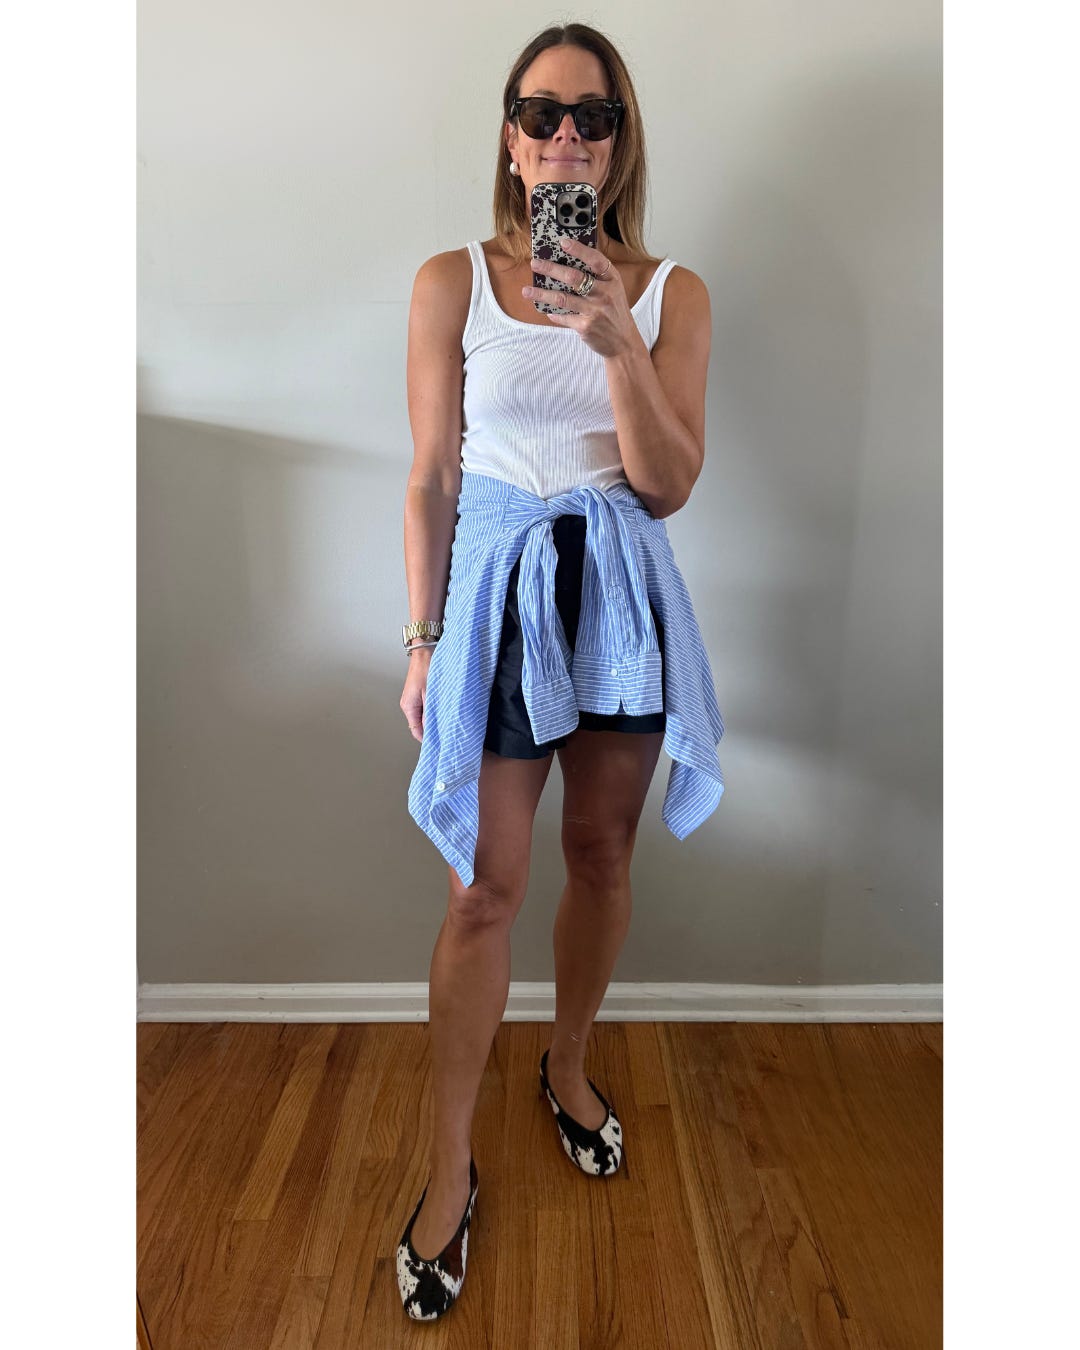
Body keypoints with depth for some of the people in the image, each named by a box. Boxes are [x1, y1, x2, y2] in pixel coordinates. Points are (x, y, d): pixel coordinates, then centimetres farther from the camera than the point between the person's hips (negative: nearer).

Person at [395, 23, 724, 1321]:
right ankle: (450, 1163, 20)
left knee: (601, 855, 13)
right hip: (497, 584, -2)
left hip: (620, 587, 3)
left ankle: (568, 1064, 40)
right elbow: (430, 476, 0)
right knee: (485, 888, 0)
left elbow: (668, 484, -4)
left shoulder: (671, 292, 4)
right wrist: (421, 644, -2)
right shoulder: (452, 283, 1)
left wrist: (620, 347, -19)